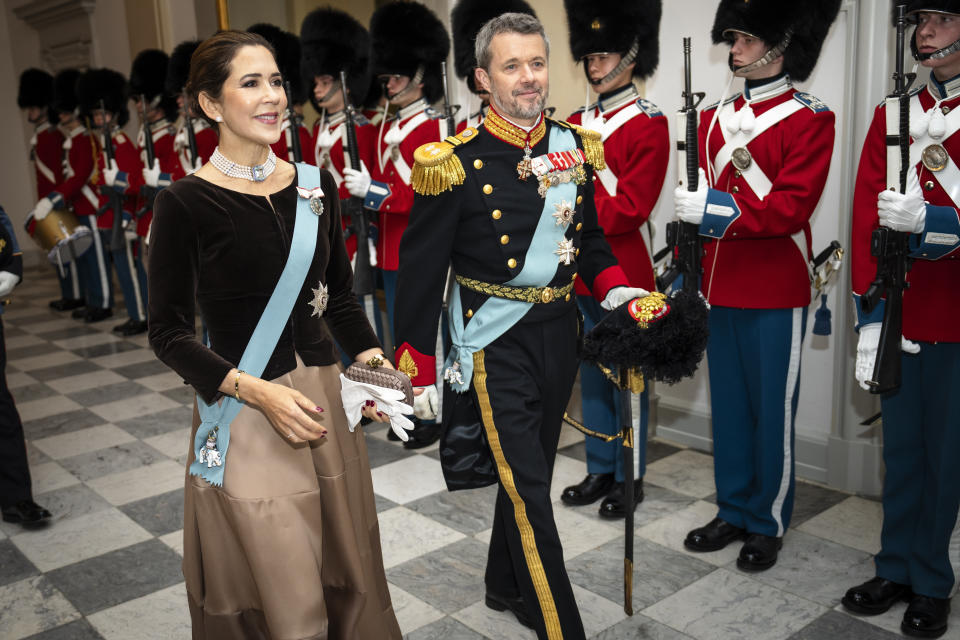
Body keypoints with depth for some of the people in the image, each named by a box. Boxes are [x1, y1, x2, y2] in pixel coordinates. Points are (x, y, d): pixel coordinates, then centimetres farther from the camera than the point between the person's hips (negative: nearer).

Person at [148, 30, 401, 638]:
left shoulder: (315, 183, 5)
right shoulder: (186, 201, -10)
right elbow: (169, 332, -8)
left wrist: (369, 356, -4)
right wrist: (256, 390, -19)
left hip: (325, 398, 5)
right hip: (244, 410, -5)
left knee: (351, 574, 18)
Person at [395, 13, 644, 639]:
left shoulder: (573, 147, 4)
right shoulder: (456, 162, -13)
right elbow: (421, 270, -10)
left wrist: (617, 290, -1)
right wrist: (418, 372, -9)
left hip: (559, 334, 6)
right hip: (497, 345, -6)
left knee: (531, 469, 20)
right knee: (527, 491, -4)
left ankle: (506, 585, 42)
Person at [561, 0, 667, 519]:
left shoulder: (649, 125, -9)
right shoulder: (575, 123, 11)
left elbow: (631, 208, -17)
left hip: (623, 274, -6)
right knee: (592, 377, 15)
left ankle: (630, 479, 20)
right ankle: (600, 471, 28)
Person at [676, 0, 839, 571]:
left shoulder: (810, 120, -7)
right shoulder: (714, 119, 10)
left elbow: (791, 208, -18)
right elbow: (697, 205, 11)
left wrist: (717, 210, -26)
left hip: (776, 296, -5)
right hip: (720, 290, 6)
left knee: (772, 410, 6)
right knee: (728, 405, 14)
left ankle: (769, 523, 23)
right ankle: (733, 511, 30)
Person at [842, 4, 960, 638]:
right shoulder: (892, 116, 8)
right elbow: (867, 215, 2)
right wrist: (870, 320, -4)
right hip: (902, 316, 3)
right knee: (901, 448, 12)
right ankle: (897, 569, 27)